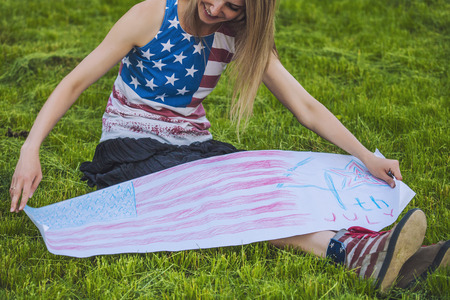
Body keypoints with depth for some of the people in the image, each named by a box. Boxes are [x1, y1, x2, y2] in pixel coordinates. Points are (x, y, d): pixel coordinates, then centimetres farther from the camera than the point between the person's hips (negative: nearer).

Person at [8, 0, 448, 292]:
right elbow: (76, 82, -11)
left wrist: (365, 156, -14)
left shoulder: (241, 38, 0)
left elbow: (305, 106, -2)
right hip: (131, 148, -4)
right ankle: (351, 253, -54)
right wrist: (31, 149, -24)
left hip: (192, 146, 4)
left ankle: (373, 250, -49)